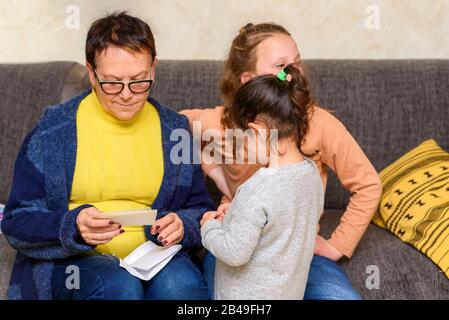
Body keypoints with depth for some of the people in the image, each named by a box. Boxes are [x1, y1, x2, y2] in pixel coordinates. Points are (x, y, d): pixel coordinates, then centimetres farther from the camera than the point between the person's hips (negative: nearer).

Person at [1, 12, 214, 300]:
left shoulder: (175, 130, 6)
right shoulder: (53, 131, -3)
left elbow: (200, 210, 13)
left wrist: (181, 226, -12)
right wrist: (73, 227, -23)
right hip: (71, 262, -1)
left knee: (182, 284, -31)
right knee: (118, 285, -34)